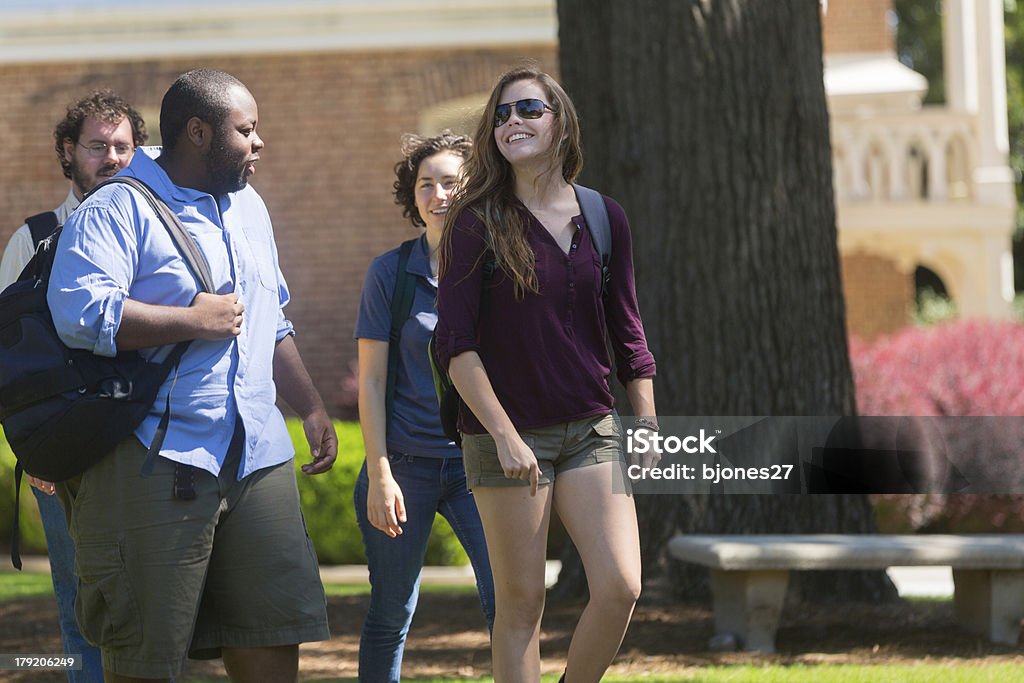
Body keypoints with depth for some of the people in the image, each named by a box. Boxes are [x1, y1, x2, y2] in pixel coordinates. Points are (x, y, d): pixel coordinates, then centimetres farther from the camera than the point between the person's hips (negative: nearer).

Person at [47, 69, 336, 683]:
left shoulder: (249, 208, 21)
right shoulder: (117, 211, -7)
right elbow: (79, 312, -23)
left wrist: (312, 409, 22)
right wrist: (195, 319, -15)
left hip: (257, 456, 7)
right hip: (154, 464, -7)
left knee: (275, 631, 4)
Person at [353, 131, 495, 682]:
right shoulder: (391, 273, 0)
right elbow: (371, 381, 0)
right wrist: (379, 475, -7)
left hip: (478, 461, 0)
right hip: (405, 462, 0)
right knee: (390, 616, 7)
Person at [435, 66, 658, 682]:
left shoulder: (605, 219, 6)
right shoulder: (479, 222, -5)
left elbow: (627, 333, 13)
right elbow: (457, 344, -8)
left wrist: (650, 427, 8)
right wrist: (504, 436, -14)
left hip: (592, 429, 3)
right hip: (508, 434, -3)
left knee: (621, 588, -8)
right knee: (522, 605, -1)